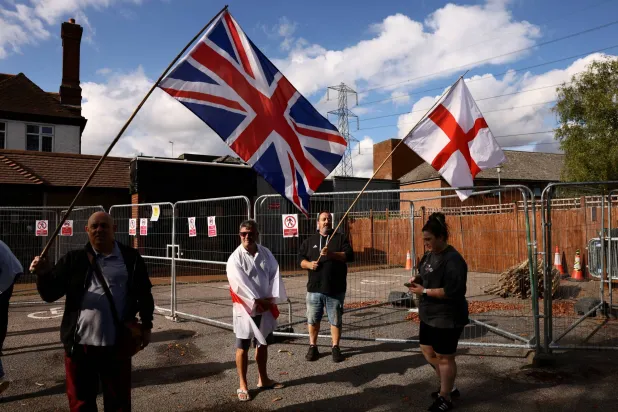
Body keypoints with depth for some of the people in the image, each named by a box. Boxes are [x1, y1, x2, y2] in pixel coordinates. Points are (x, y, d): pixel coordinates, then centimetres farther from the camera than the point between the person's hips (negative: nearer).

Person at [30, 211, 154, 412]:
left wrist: (146, 325, 6)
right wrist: (43, 274, -19)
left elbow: (144, 293, 9)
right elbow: (50, 294, 0)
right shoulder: (73, 259, 3)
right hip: (79, 343, 1)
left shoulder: (131, 258, 2)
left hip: (117, 343, -1)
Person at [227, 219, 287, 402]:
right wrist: (257, 301, -18)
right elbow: (240, 283, -18)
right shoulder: (235, 258, -13)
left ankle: (263, 379, 34)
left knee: (263, 344, 18)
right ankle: (243, 386, 16)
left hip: (265, 307, 5)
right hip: (245, 308, -5)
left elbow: (275, 275, -3)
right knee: (243, 347, 3)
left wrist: (272, 298, -13)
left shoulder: (265, 253, 2)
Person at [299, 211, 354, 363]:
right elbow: (301, 258, 10)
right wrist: (308, 264, -12)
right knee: (312, 319, 8)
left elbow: (349, 255, -8)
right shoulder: (310, 240, 11)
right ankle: (313, 347, 22)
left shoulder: (340, 238, 4)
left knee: (336, 320, 6)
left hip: (336, 288, -2)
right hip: (314, 288, 2)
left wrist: (331, 254, -20)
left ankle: (335, 347, 19)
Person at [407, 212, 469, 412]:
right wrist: (417, 279, -1)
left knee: (444, 357, 4)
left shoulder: (453, 260, -23)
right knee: (428, 350, 18)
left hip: (447, 317, -10)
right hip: (429, 314, 10)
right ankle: (449, 386, 37)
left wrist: (424, 291, -24)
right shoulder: (430, 254, 6)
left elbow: (452, 292, -28)